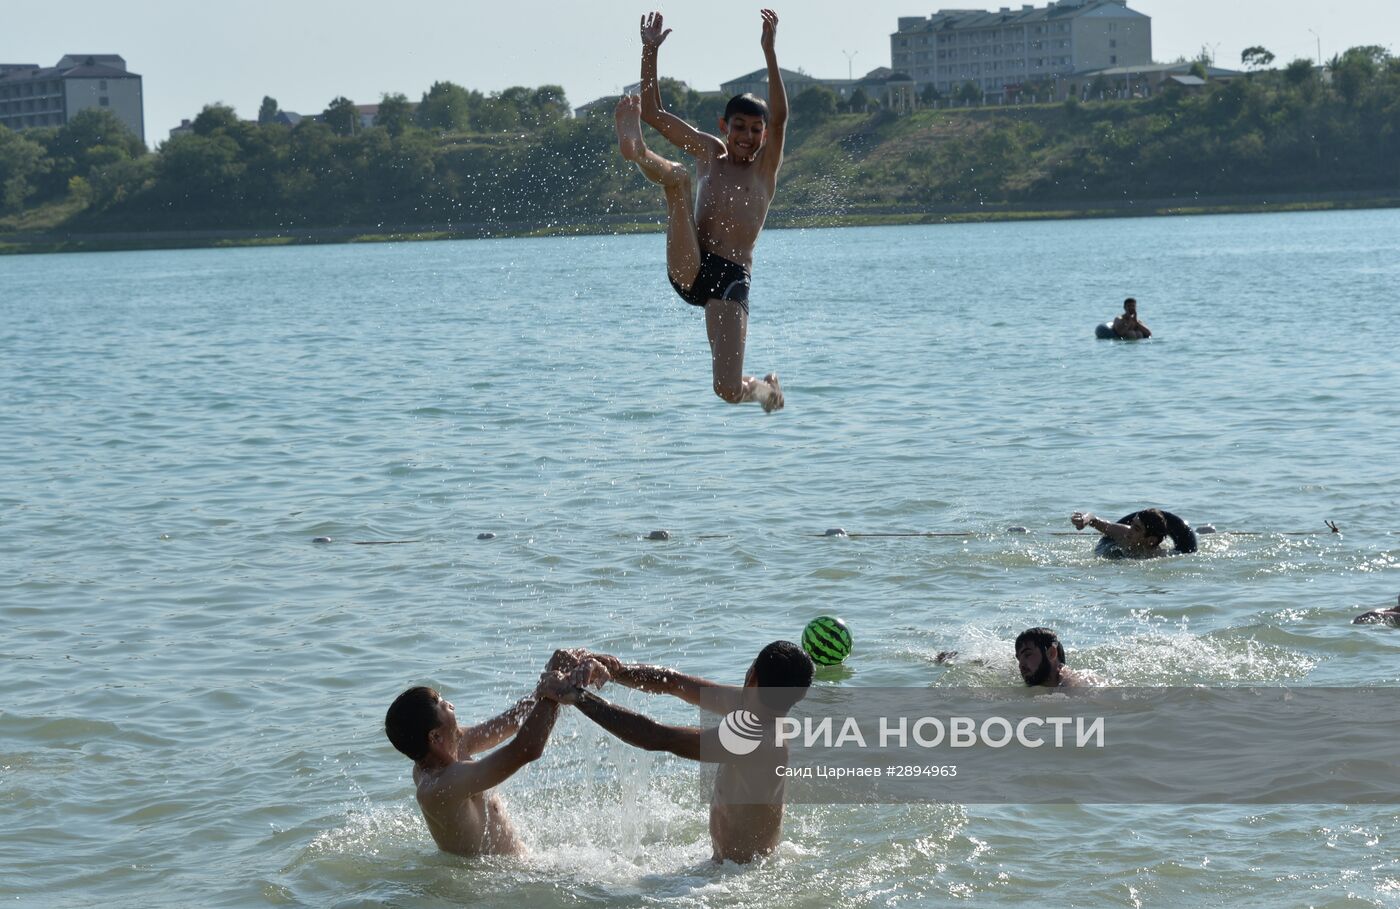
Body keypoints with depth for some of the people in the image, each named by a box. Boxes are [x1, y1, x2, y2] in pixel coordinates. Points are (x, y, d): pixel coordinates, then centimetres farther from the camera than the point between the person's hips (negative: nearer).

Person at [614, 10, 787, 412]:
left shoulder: (766, 166, 11)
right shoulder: (709, 152, 19)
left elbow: (779, 115, -8)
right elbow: (652, 112, 17)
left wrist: (769, 50, -18)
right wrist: (650, 50, 6)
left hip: (730, 278, -2)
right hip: (687, 268, 2)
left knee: (728, 391, -12)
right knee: (678, 175, -18)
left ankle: (763, 388, 24)